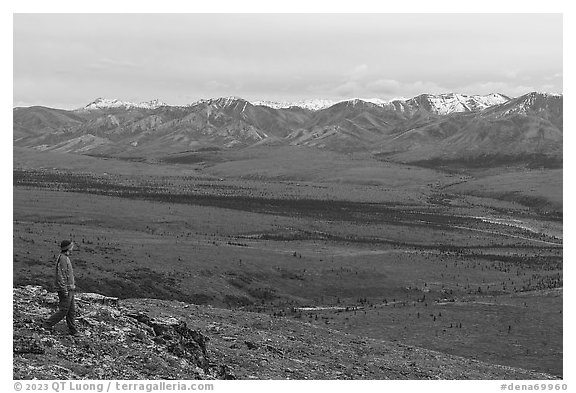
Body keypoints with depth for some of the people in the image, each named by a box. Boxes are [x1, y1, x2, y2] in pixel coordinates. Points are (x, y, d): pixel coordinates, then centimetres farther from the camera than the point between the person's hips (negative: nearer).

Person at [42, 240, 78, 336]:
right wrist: (64, 291, -23)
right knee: (63, 310, -5)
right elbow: (60, 276, -22)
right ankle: (47, 324, 4)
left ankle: (73, 330, 15)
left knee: (72, 310, 11)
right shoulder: (62, 259, -18)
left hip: (69, 289, 10)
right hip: (65, 289, -10)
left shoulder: (66, 258, 14)